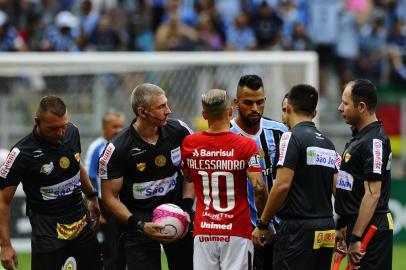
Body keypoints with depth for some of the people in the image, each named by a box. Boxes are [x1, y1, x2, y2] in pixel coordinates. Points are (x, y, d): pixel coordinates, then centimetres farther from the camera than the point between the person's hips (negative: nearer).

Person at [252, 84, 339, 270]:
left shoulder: (292, 138, -8)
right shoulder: (328, 143, 15)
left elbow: (282, 186, -15)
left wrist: (262, 225, -8)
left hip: (298, 230, -8)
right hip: (327, 228, 8)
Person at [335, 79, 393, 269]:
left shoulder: (374, 141, -16)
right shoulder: (358, 137, 16)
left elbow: (372, 193, -22)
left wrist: (356, 238, -23)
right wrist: (342, 227, 21)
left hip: (371, 229, -10)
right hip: (356, 227, 10)